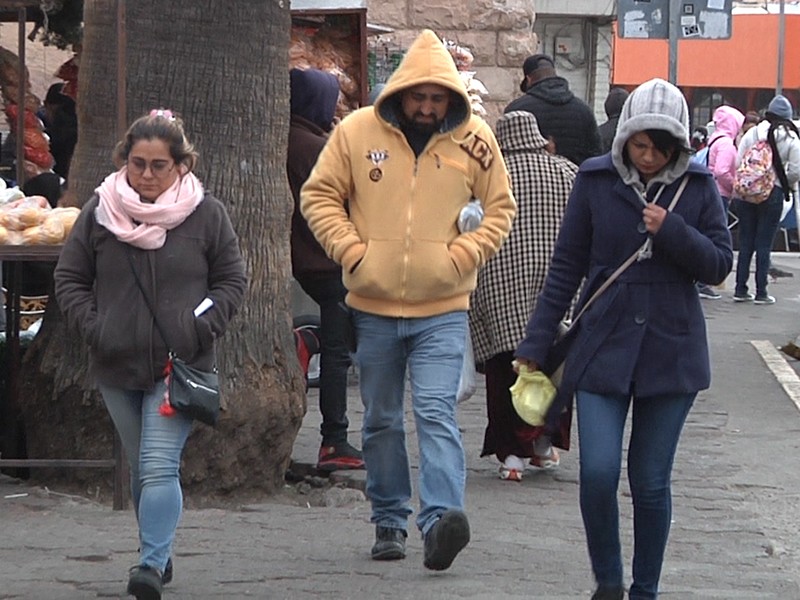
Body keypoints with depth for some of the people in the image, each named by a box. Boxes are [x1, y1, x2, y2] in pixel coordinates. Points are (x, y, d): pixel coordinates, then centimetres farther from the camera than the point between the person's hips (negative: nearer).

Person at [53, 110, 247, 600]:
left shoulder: (206, 215, -1)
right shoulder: (99, 212, 2)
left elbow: (232, 280, 6)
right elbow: (70, 279, 9)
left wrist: (201, 328, -8)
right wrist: (92, 327, -5)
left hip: (180, 366, -3)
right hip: (116, 366, 3)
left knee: (159, 467, -16)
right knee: (140, 467, 14)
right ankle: (160, 555, 28)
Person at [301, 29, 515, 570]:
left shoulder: (474, 139, -3)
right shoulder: (357, 132, -3)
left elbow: (500, 207, 8)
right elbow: (319, 196, 4)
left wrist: (463, 256, -7)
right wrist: (351, 249, -9)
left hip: (442, 309, -2)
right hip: (373, 307, 2)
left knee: (436, 413, -15)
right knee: (382, 421, 11)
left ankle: (441, 517, -25)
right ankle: (389, 520, 22)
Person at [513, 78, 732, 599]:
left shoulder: (697, 186, 0)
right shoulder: (596, 181, -1)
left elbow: (720, 264, 0)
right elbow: (566, 266, 4)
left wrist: (671, 231, -16)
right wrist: (537, 343, 3)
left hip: (671, 352, 0)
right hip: (603, 346, 0)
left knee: (651, 482, 5)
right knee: (598, 473, -11)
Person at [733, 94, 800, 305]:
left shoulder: (751, 133, 1)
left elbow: (738, 163, -1)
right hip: (772, 193, -2)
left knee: (745, 242, 10)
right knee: (764, 244, 3)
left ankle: (741, 289, 12)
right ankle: (761, 292, 4)